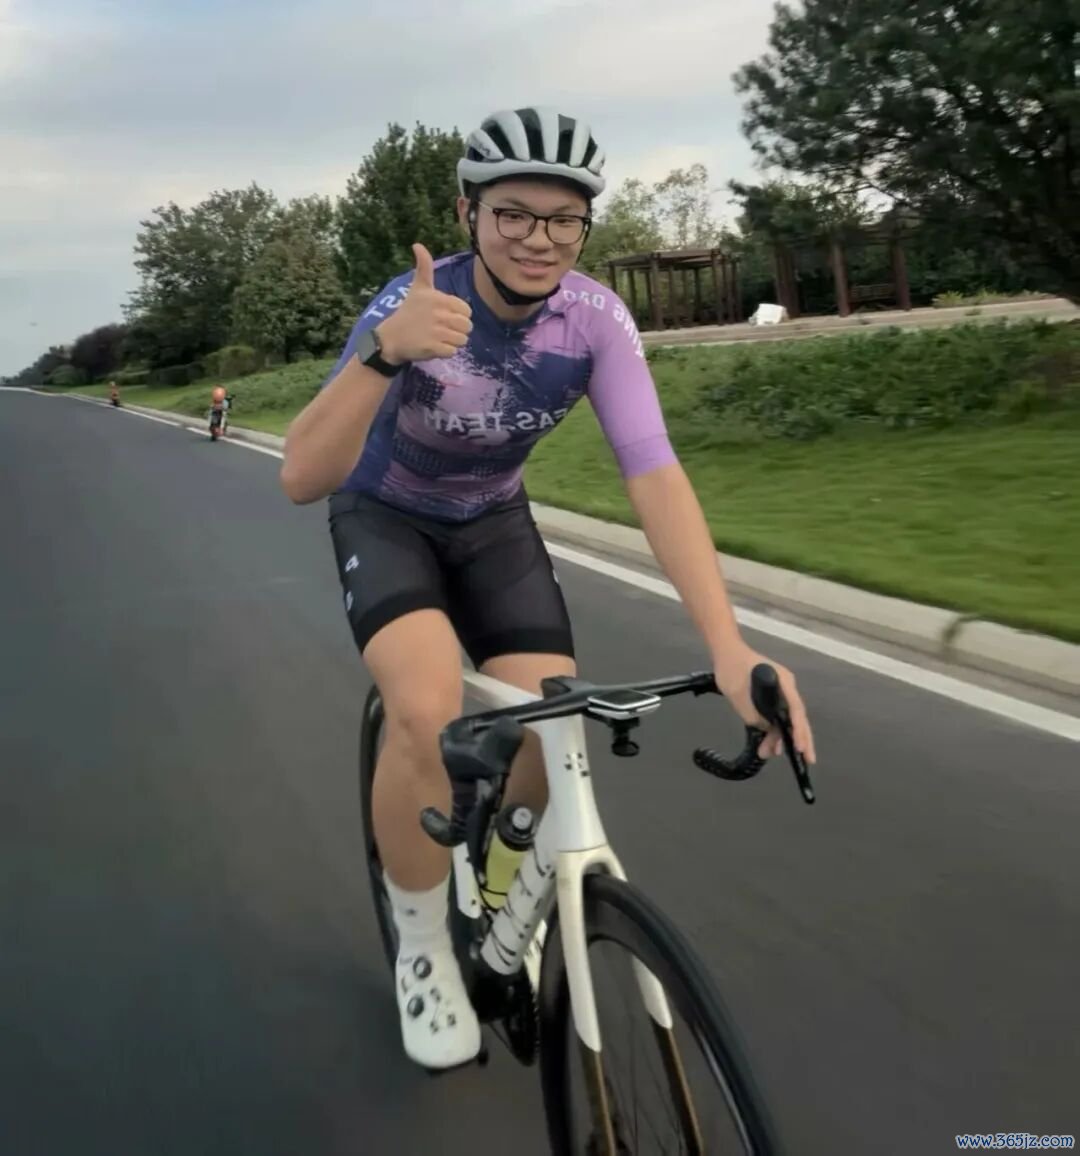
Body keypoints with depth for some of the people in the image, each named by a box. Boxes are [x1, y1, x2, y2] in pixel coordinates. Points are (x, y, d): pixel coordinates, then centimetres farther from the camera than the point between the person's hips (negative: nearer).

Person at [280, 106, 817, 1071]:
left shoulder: (596, 318, -22)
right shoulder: (413, 306, -30)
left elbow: (655, 477, -33)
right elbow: (301, 478, -39)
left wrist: (730, 647, -46)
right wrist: (385, 353, -57)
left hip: (492, 521, 3)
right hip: (385, 518, -3)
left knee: (553, 744, -14)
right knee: (430, 712, -31)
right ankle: (424, 950, -4)